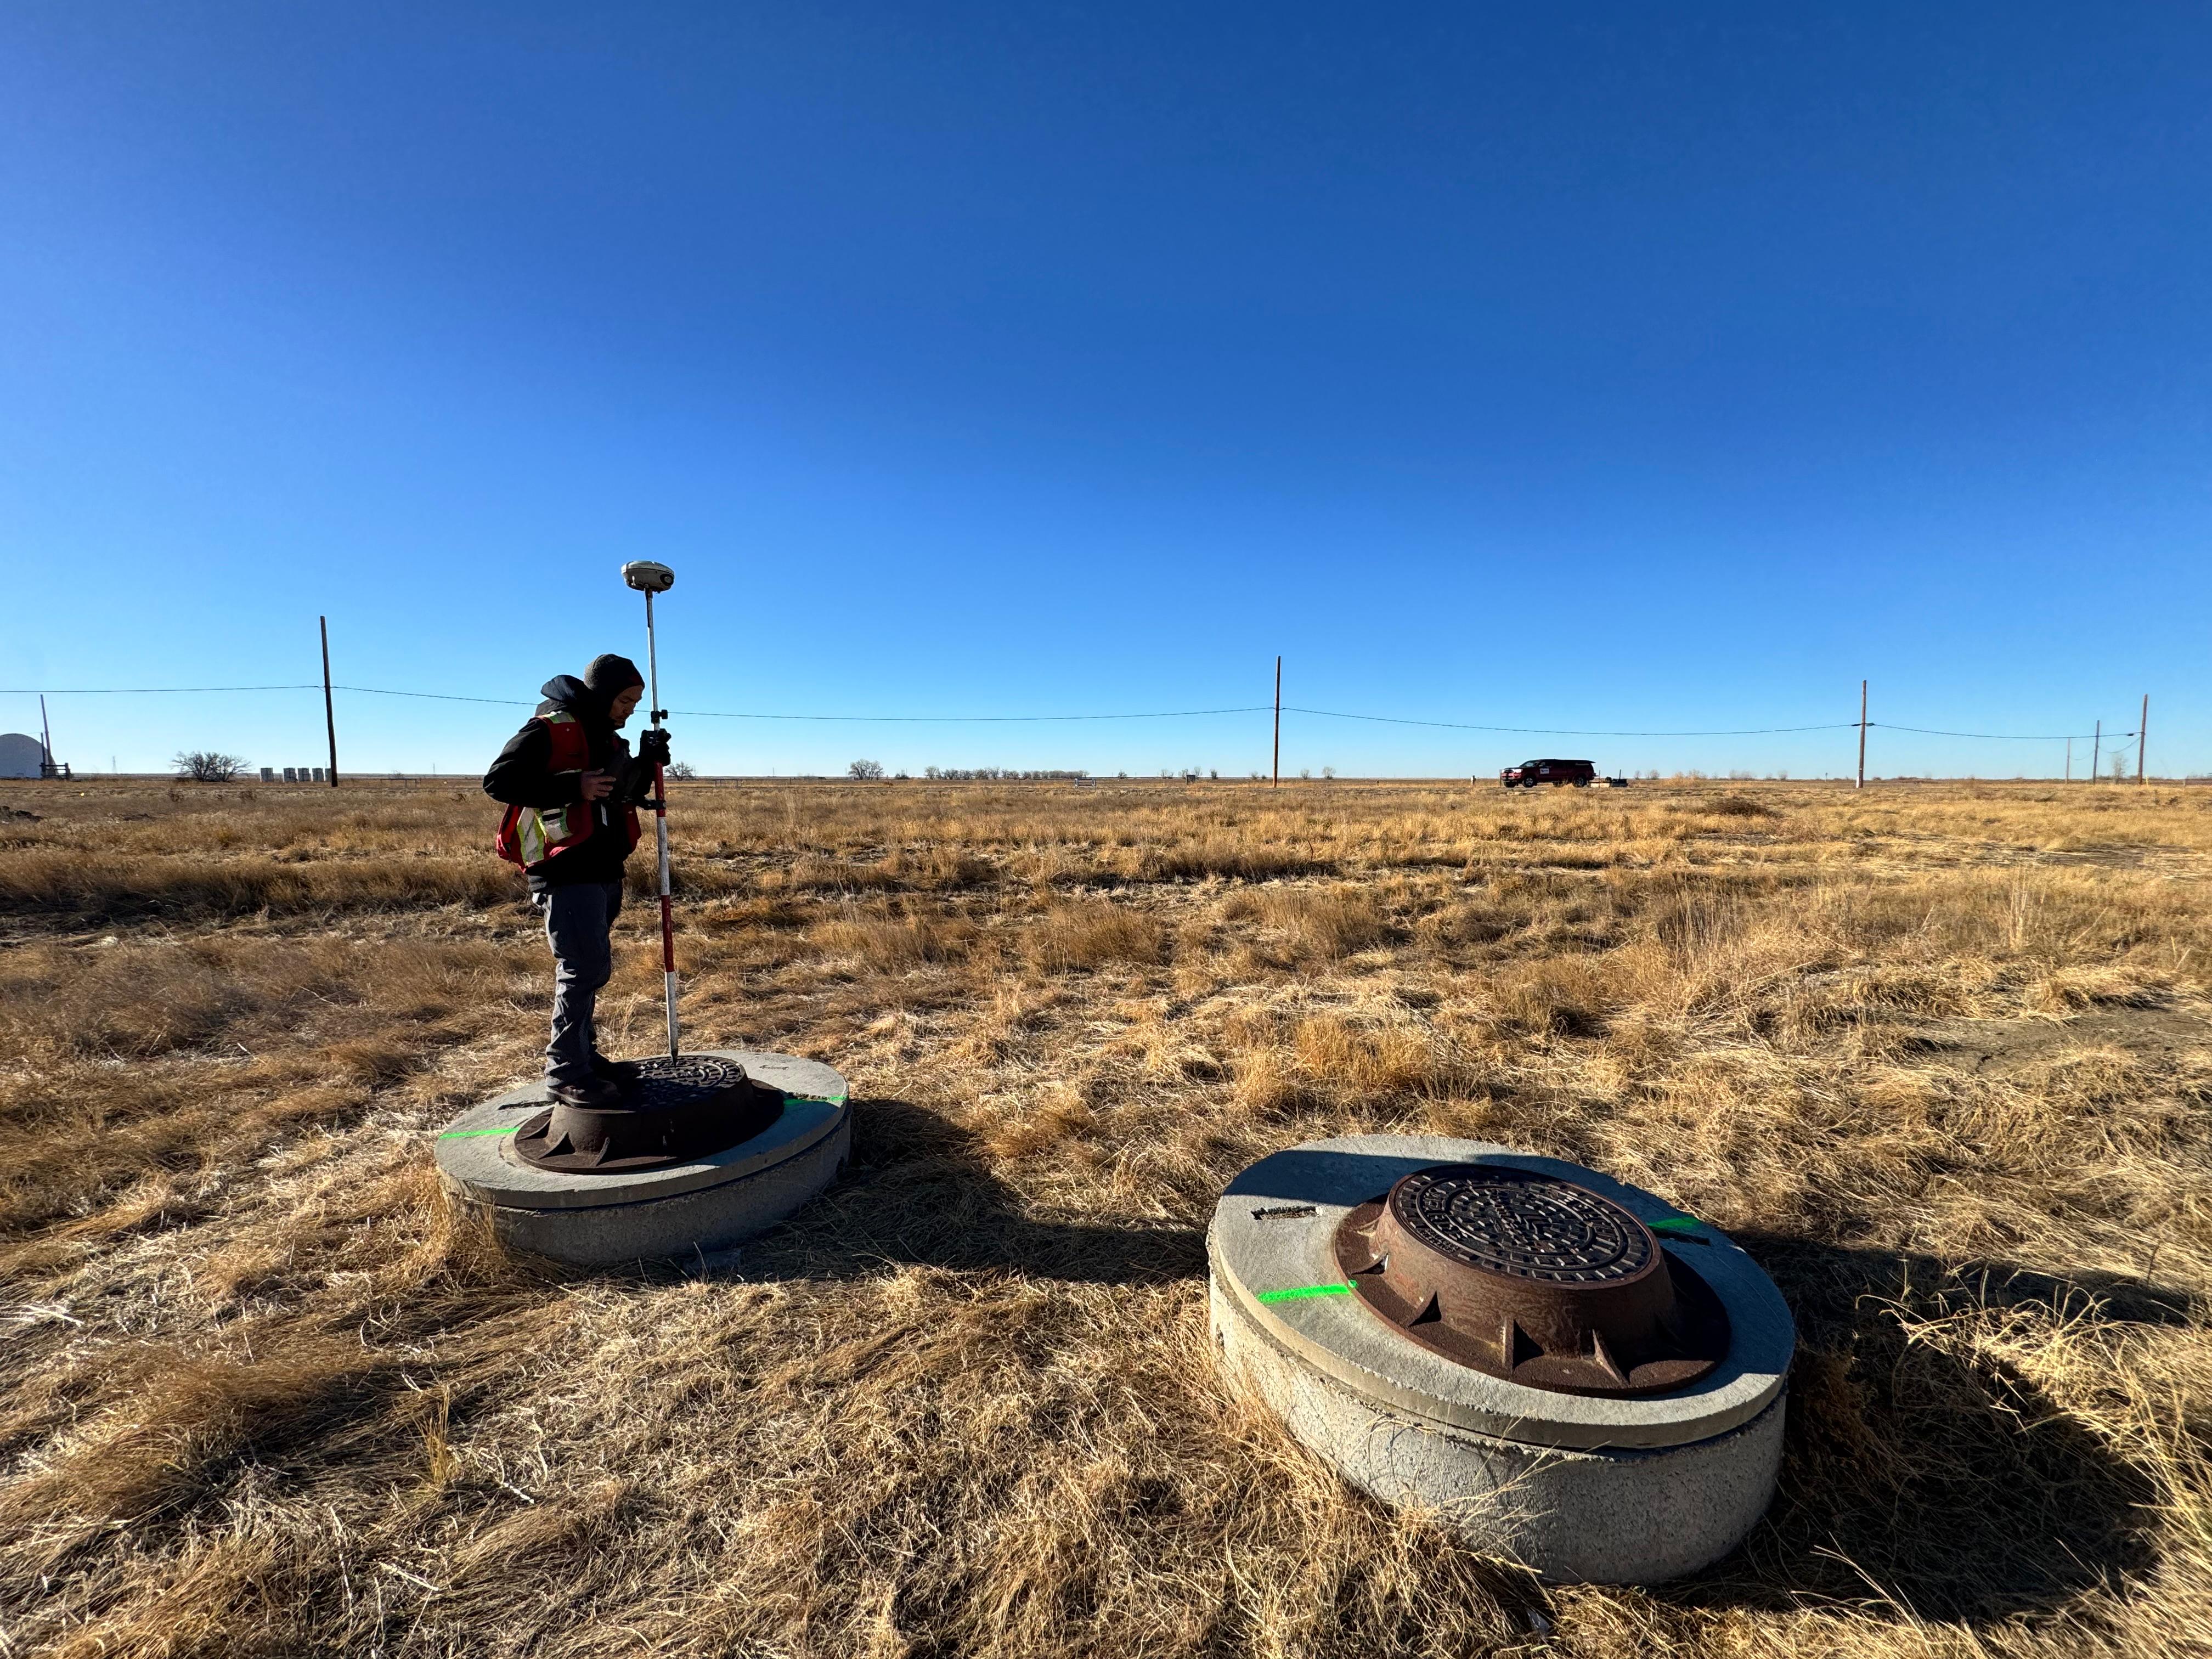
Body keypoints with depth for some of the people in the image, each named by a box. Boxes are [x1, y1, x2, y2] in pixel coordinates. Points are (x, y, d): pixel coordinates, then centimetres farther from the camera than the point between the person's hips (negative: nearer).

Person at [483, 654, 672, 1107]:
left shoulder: (608, 738, 16)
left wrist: (647, 764, 6)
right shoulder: (549, 730, -10)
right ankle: (567, 1074, 0)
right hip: (565, 874, -9)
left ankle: (585, 1058, 25)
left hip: (604, 873, 9)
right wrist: (573, 787, -24)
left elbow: (625, 795, 23)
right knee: (585, 969, -10)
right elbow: (499, 781, -17)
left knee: (591, 969, 14)